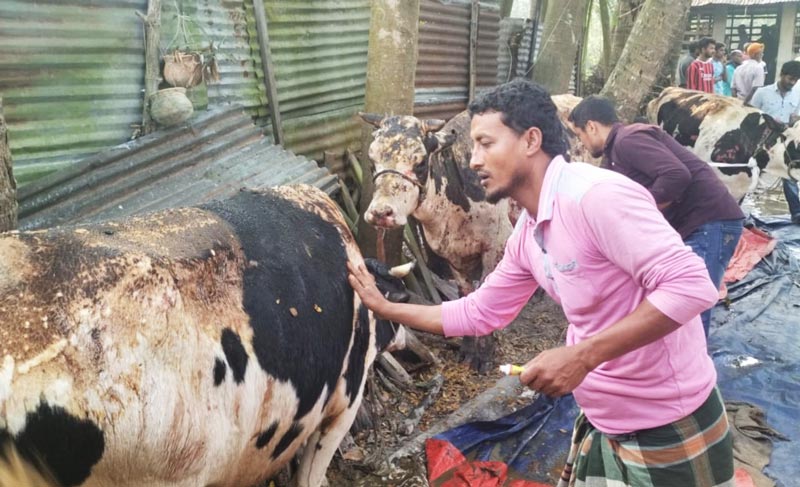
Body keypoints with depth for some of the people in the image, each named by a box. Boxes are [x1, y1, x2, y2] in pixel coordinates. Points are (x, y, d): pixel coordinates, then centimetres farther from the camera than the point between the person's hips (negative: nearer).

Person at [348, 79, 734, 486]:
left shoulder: (596, 195, -24)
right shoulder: (526, 235, 4)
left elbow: (691, 286, -29)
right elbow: (479, 313, 15)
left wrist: (581, 355, -30)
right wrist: (384, 307, 14)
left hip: (671, 433, -8)